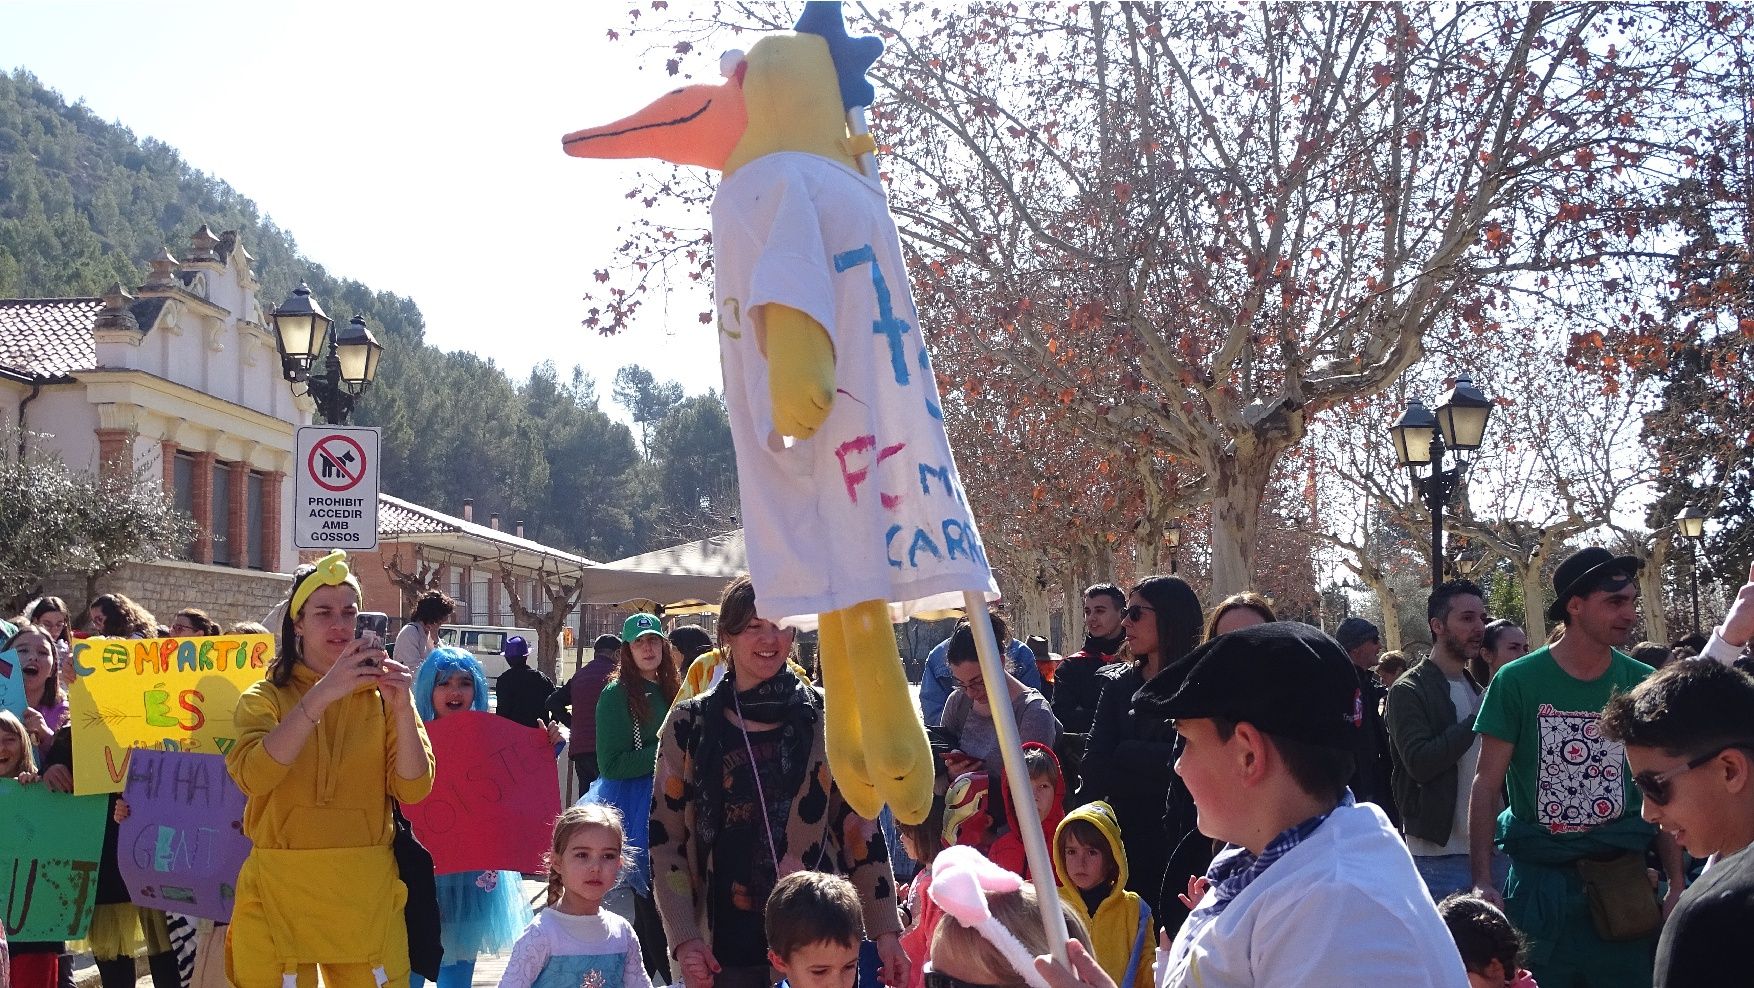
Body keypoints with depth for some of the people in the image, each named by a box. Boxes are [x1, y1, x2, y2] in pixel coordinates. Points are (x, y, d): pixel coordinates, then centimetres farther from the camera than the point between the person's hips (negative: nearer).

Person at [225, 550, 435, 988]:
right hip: (280, 890, -1)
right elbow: (253, 776, -18)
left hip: (364, 893, 1)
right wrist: (323, 694, -25)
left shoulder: (379, 697, 6)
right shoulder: (265, 698, 2)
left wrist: (403, 707, -19)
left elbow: (413, 789, -5)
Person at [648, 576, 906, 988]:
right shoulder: (690, 725, 3)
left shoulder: (827, 717, 3)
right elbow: (666, 835, 4)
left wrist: (886, 931, 0)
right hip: (726, 944, 0)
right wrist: (683, 938, -5)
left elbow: (859, 827, 4)